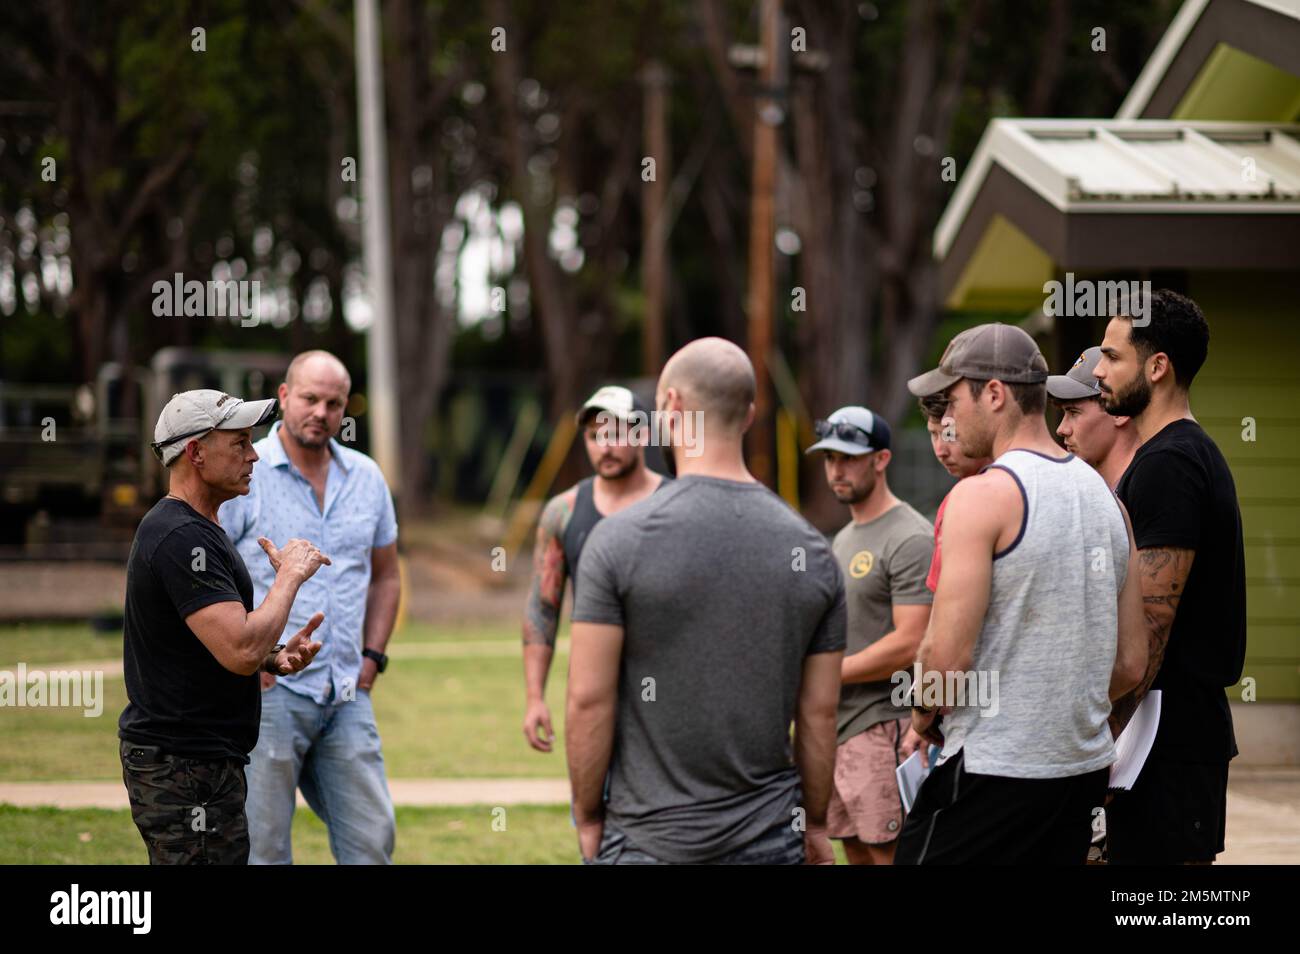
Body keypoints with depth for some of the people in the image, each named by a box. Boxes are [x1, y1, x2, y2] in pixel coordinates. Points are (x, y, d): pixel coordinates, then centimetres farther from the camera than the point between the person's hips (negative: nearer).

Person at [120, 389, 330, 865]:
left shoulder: (189, 529, 16)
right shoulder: (183, 537, -19)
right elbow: (242, 651, -28)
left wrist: (275, 657, 7)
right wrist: (290, 574, -14)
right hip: (188, 769, -11)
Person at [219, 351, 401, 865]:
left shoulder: (366, 477, 11)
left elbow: (385, 576, 22)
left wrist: (371, 657, 10)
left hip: (347, 698, 5)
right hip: (267, 690, -5)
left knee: (372, 841, 4)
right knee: (263, 847, -2)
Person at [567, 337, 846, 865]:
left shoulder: (620, 539, -8)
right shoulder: (811, 551, 3)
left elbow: (589, 700, -8)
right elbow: (819, 713, 6)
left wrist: (588, 818, 2)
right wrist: (815, 823, 16)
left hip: (647, 838, -3)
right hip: (769, 839, 3)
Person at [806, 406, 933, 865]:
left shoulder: (910, 540, -13)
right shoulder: (844, 538, 19)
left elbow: (908, 645, -19)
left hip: (882, 727, -10)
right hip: (836, 725, 10)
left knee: (887, 853, -10)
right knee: (854, 849, 11)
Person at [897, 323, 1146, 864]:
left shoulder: (984, 496, -12)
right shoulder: (1104, 496, 12)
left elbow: (946, 654, -18)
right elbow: (1130, 665, 13)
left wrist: (923, 711, 1)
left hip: (993, 772, -8)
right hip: (1085, 769, 8)